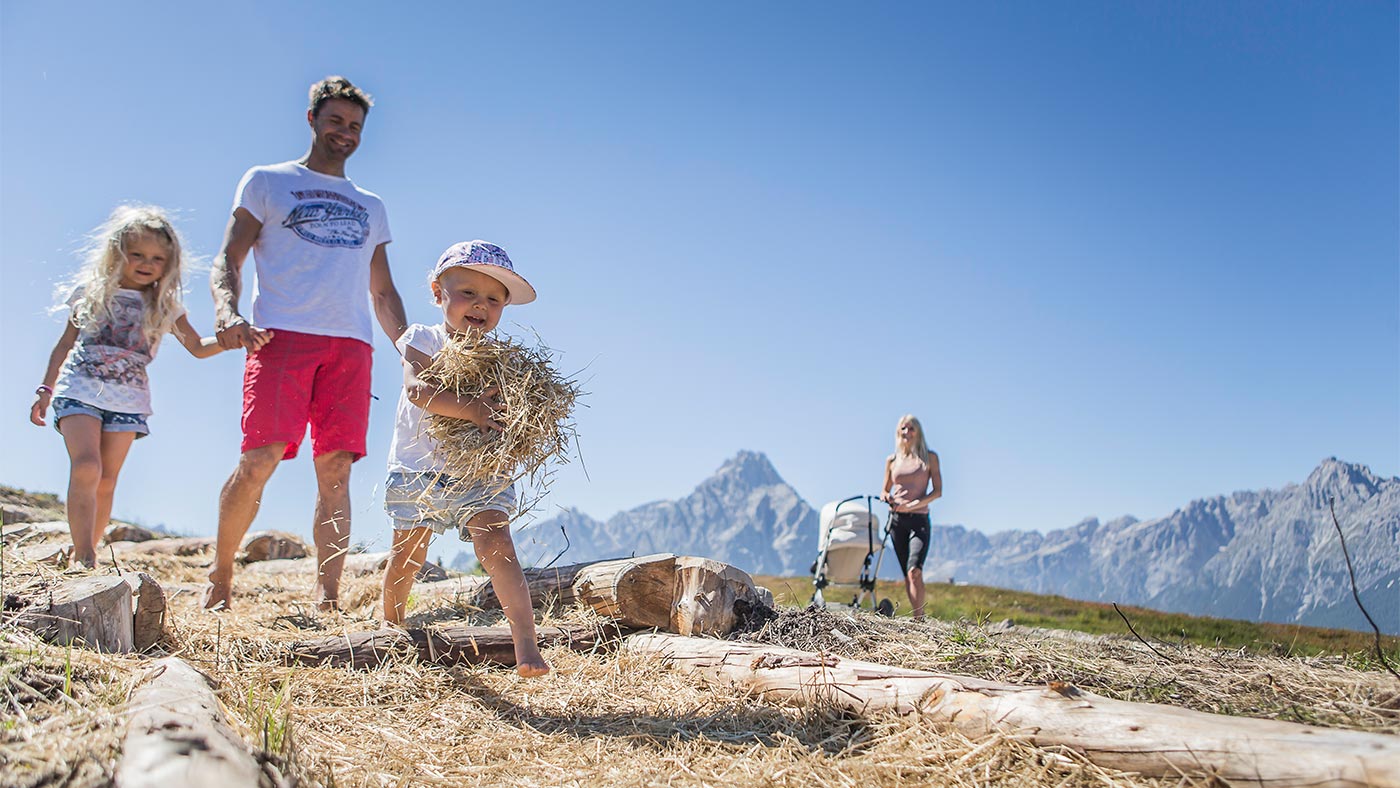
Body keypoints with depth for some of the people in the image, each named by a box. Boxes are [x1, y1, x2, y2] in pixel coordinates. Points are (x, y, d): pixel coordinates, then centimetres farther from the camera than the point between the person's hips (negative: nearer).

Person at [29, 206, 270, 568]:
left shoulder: (164, 305, 7)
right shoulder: (91, 290, 6)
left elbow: (197, 347, 4)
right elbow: (66, 343, 13)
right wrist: (46, 389, 12)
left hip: (128, 399, 2)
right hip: (80, 388, -1)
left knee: (106, 482, 2)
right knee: (86, 467, -18)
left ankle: (85, 556, 11)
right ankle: (83, 558, -20)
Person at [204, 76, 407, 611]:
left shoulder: (371, 208, 27)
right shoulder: (266, 182, 17)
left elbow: (383, 292, 26)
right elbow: (228, 261, 8)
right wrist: (227, 312, -13)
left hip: (352, 343, 3)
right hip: (282, 333, -3)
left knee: (335, 471, -6)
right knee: (259, 460, -15)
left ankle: (327, 598, -6)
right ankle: (220, 576, 5)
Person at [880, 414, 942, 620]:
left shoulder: (929, 458, 4)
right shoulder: (892, 460, 12)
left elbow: (937, 491, -1)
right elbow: (885, 490, 19)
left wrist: (913, 504, -14)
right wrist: (887, 498, -5)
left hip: (919, 519, -3)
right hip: (897, 519, 3)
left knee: (914, 571, -21)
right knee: (907, 575, 2)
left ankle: (918, 620, -21)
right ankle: (919, 618, 8)